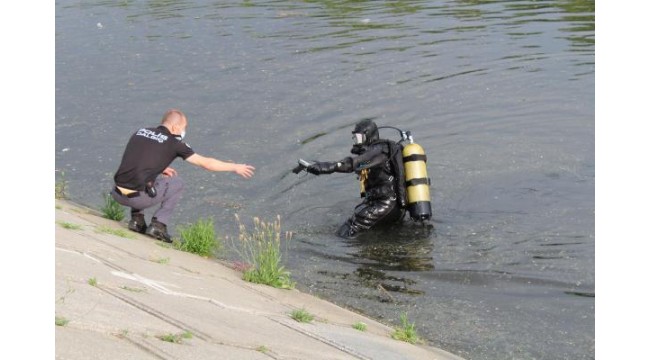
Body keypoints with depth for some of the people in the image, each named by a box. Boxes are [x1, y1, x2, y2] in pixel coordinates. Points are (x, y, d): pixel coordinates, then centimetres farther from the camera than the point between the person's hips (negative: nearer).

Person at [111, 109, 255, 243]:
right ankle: (158, 225, 8)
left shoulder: (140, 132, 17)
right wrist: (235, 167, 18)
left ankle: (136, 220, 24)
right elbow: (206, 163, 7)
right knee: (176, 183, 17)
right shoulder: (173, 143, 2)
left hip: (117, 194, 5)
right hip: (137, 197, -5)